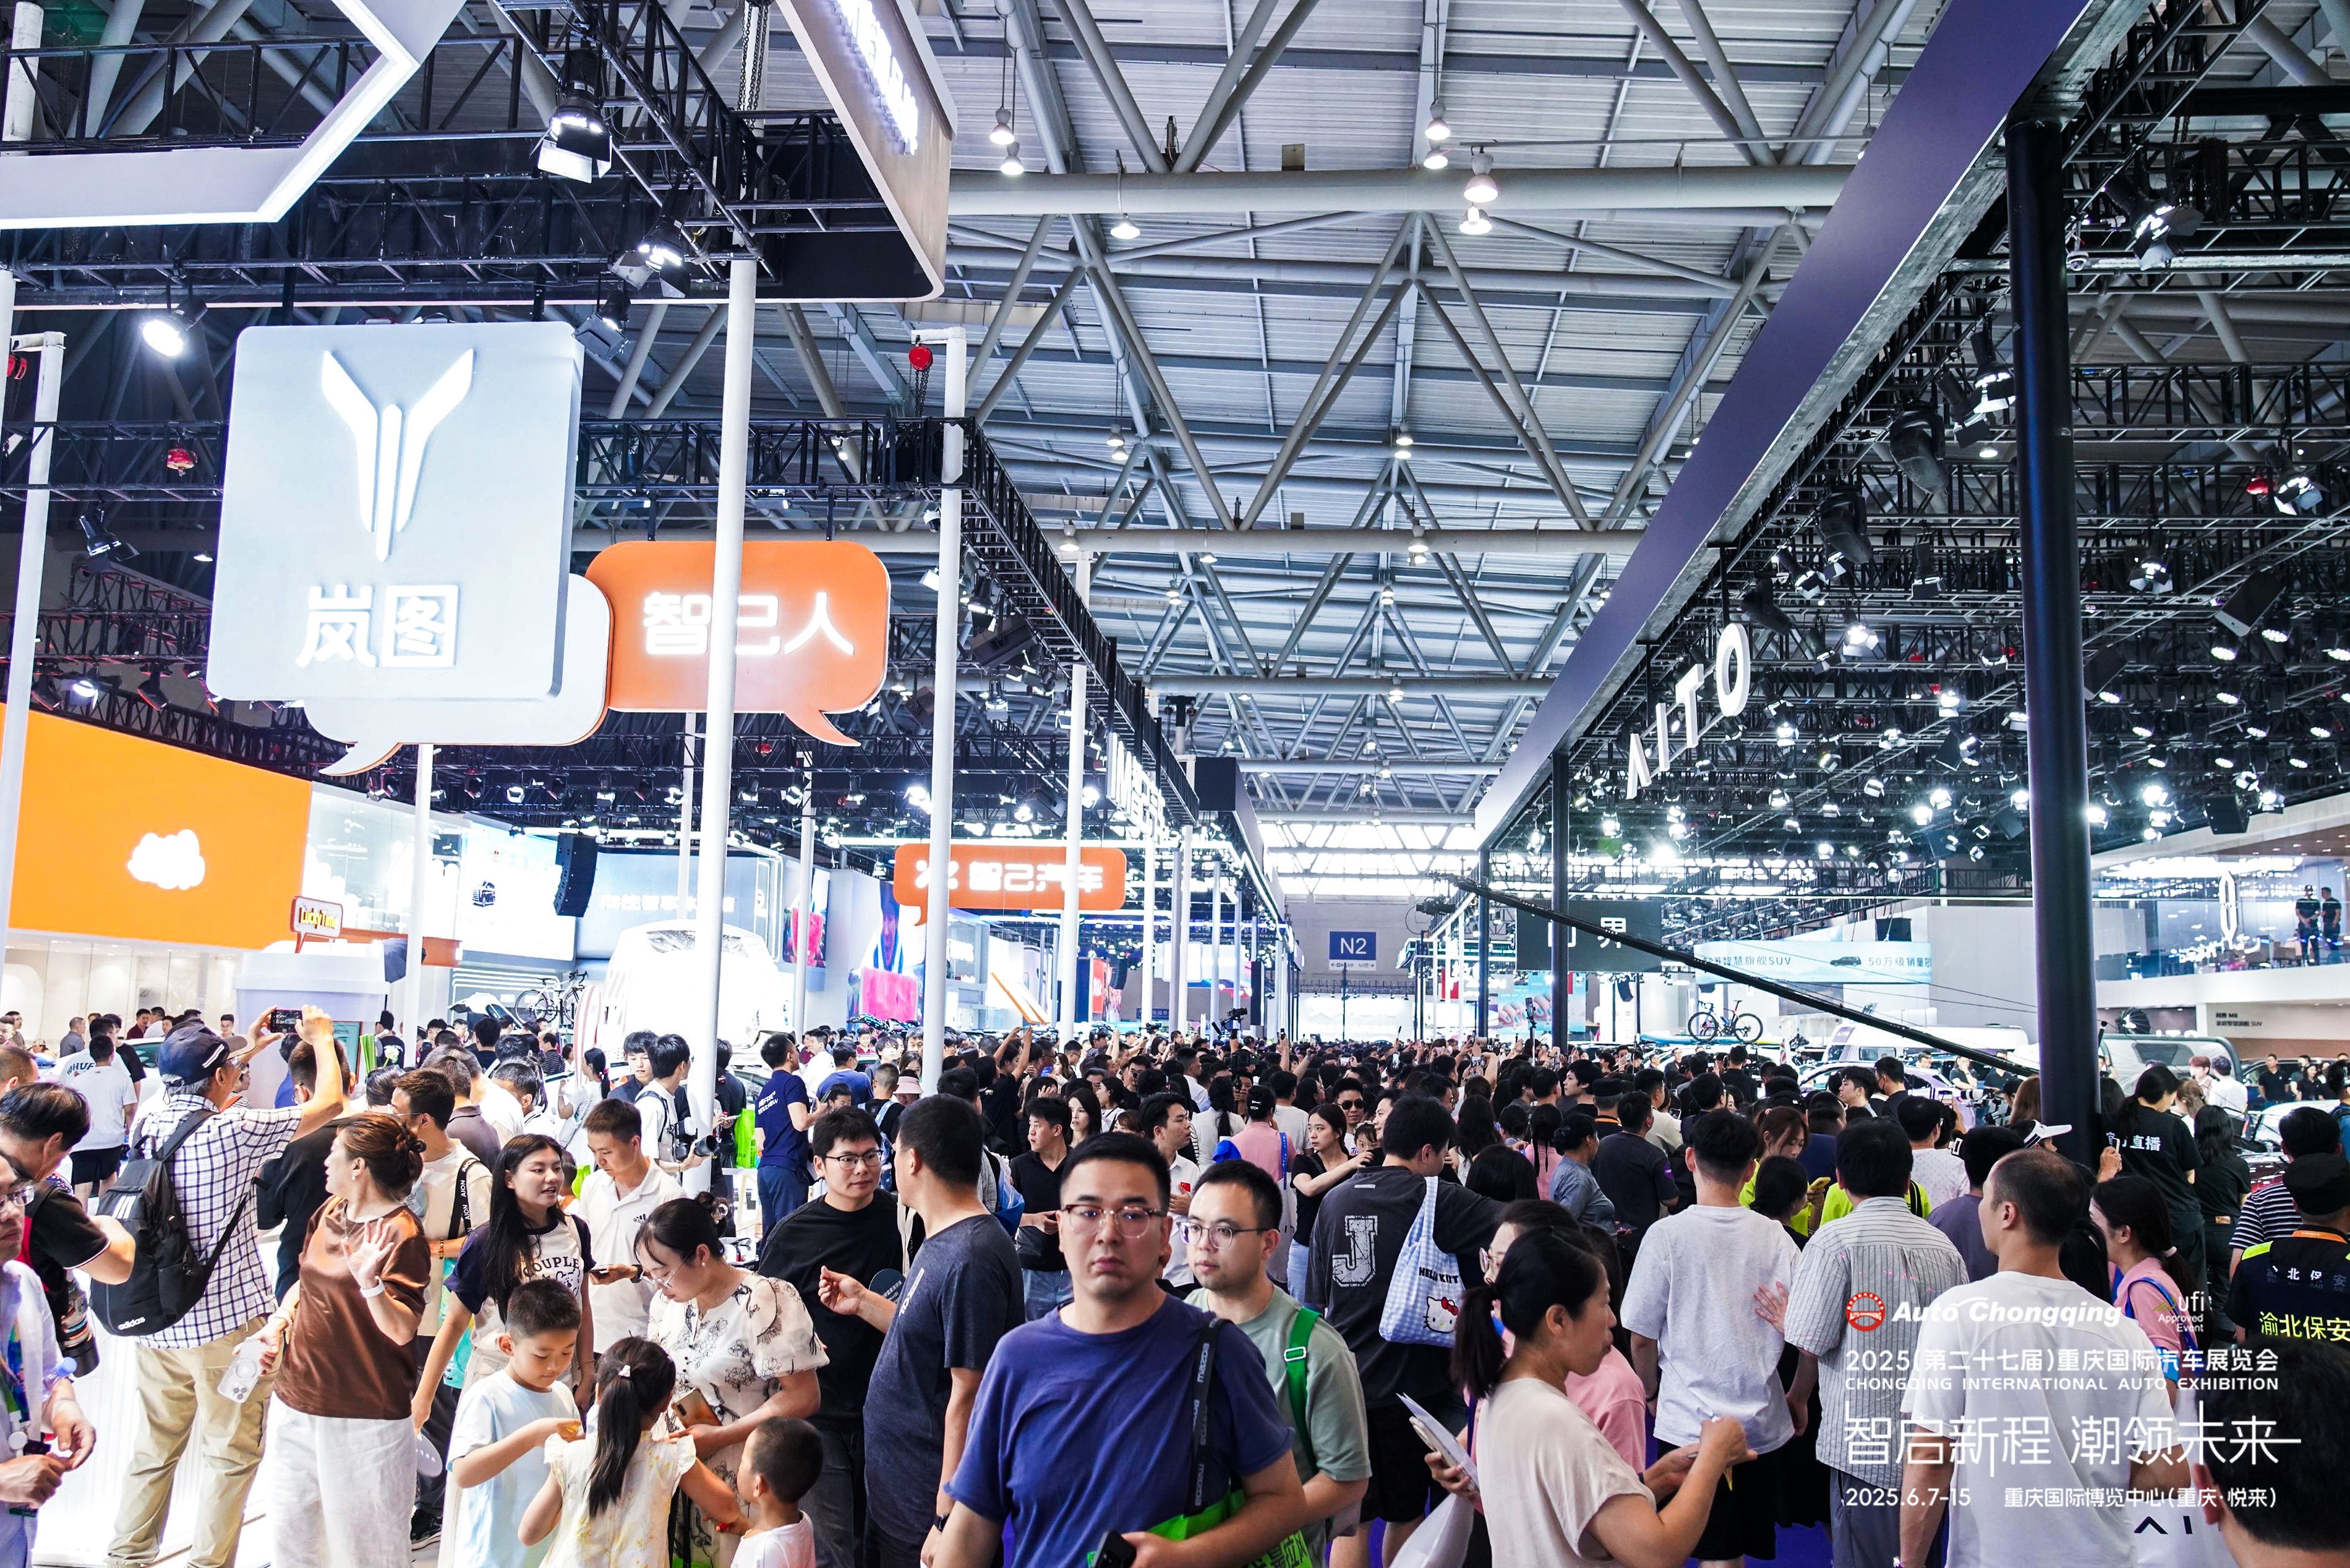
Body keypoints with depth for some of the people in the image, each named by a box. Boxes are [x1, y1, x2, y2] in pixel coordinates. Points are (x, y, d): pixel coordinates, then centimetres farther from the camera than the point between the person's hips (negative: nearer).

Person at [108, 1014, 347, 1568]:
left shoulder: (148, 1124, -1)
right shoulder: (233, 1131, -19)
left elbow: (193, 1096, 23)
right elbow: (329, 1103, -10)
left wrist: (247, 1051, 30)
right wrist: (322, 1038, 6)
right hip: (225, 1317, -7)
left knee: (153, 1448, 19)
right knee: (229, 1453, 5)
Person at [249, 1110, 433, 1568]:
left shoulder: (399, 1233, -17)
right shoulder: (330, 1212, 6)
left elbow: (402, 1331, -22)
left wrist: (369, 1283, -38)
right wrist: (277, 1325, 3)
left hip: (364, 1417, -7)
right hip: (297, 1400, 7)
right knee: (291, 1529, 18)